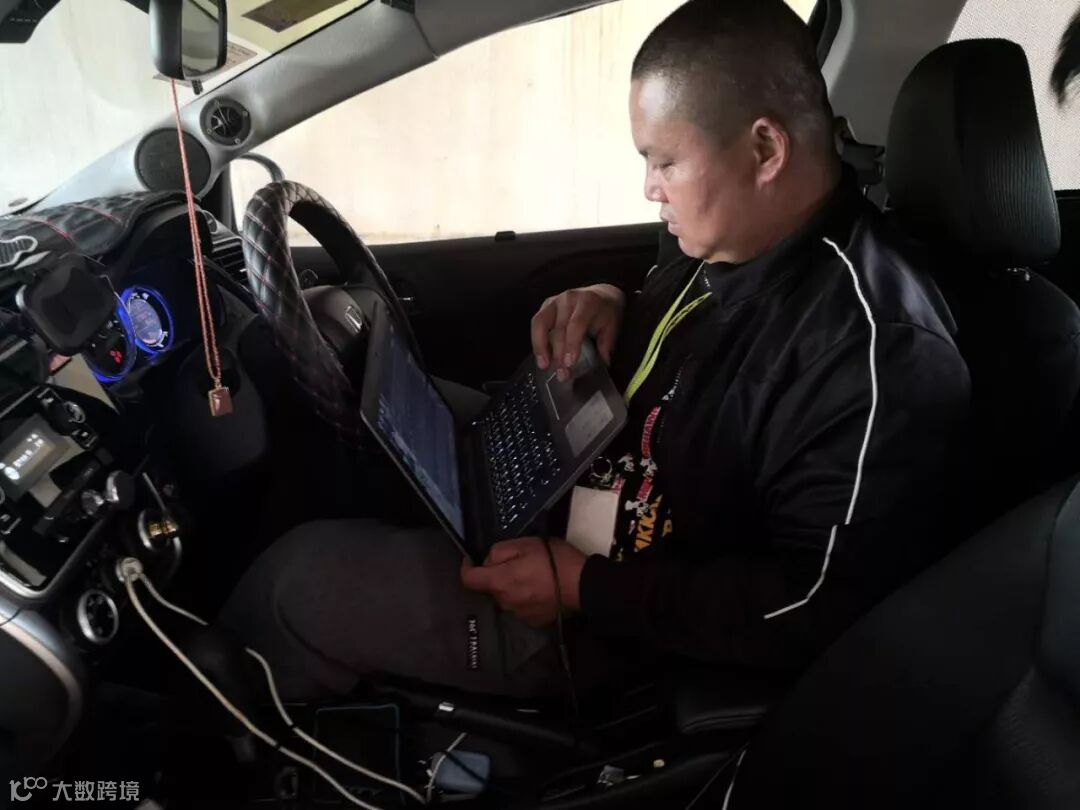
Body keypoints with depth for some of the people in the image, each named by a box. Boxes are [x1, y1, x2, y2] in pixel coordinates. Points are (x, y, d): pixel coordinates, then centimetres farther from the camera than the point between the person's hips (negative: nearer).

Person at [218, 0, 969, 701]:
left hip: (631, 632, -9)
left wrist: (584, 587, -27)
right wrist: (614, 306, -4)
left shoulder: (879, 353, -29)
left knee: (303, 575, -9)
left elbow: (819, 612, -28)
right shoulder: (722, 234, -1)